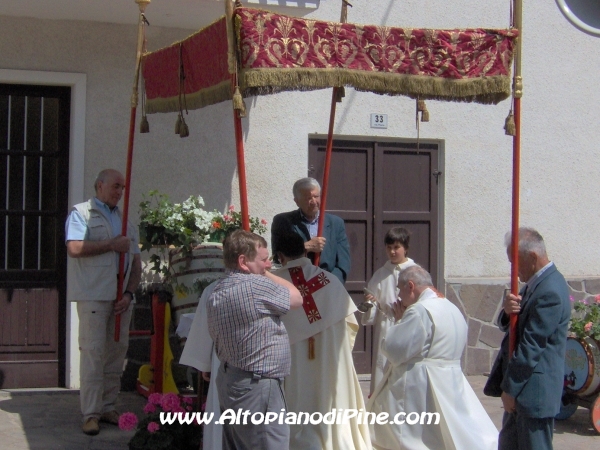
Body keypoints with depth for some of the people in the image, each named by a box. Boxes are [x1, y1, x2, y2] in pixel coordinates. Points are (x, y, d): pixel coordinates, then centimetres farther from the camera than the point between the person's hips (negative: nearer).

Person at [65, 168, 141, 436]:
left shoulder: (125, 220, 22)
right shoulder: (82, 213, 4)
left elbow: (136, 262, 18)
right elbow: (74, 248, -13)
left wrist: (129, 293, 3)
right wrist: (112, 245, -8)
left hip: (122, 297, 6)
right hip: (94, 295, -6)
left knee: (117, 351, 6)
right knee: (93, 351, -9)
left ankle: (108, 407, 15)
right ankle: (91, 413, -6)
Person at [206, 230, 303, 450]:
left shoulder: (216, 293, 10)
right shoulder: (256, 285, -18)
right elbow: (296, 298, -4)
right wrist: (266, 273, 4)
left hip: (229, 380, 10)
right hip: (257, 385, -10)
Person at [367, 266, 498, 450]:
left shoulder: (419, 311, -18)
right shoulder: (453, 310, 12)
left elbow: (394, 351, -18)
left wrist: (399, 321, -2)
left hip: (418, 389, -9)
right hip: (451, 390, 9)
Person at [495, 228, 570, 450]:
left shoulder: (550, 292, -22)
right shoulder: (536, 283, 10)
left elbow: (531, 346, -22)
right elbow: (508, 327, 12)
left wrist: (511, 388, -16)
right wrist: (508, 312, -12)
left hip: (534, 389, -10)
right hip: (523, 383, 10)